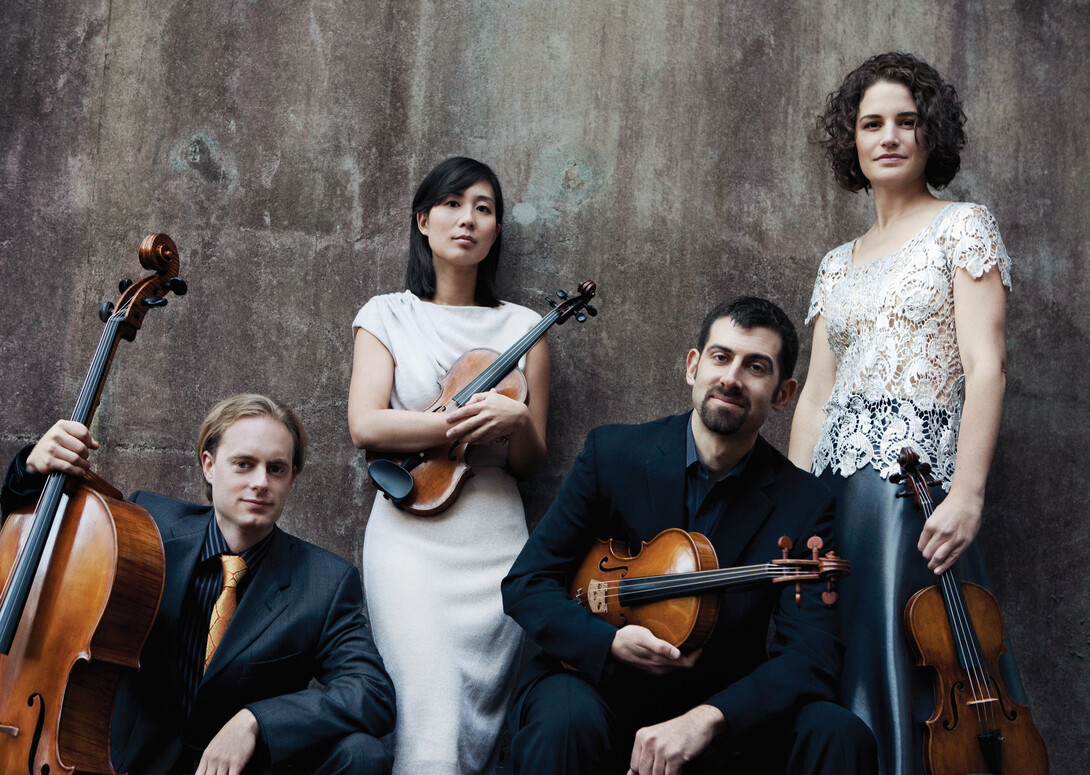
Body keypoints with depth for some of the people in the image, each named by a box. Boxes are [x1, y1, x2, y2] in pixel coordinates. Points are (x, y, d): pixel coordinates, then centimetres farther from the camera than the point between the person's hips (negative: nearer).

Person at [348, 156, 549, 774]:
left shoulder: (522, 326, 11)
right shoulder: (389, 315, 9)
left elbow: (531, 461, 9)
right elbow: (366, 424, -6)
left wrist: (516, 421, -13)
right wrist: (468, 420, -14)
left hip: (496, 542, 2)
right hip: (411, 538, -2)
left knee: (483, 721, 1)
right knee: (430, 719, -15)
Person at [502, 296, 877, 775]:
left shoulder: (804, 505, -6)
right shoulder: (611, 453, -5)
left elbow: (811, 655, -14)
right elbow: (526, 583, -3)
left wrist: (705, 718, -30)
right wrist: (608, 642, -21)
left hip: (718, 715, 1)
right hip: (599, 687, -1)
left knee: (839, 735, -23)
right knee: (569, 719, -34)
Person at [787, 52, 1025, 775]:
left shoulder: (963, 226, 2)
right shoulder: (839, 263, 18)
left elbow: (985, 367, -9)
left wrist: (966, 496, -20)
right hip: (835, 479, 6)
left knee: (901, 664, -6)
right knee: (836, 672, 5)